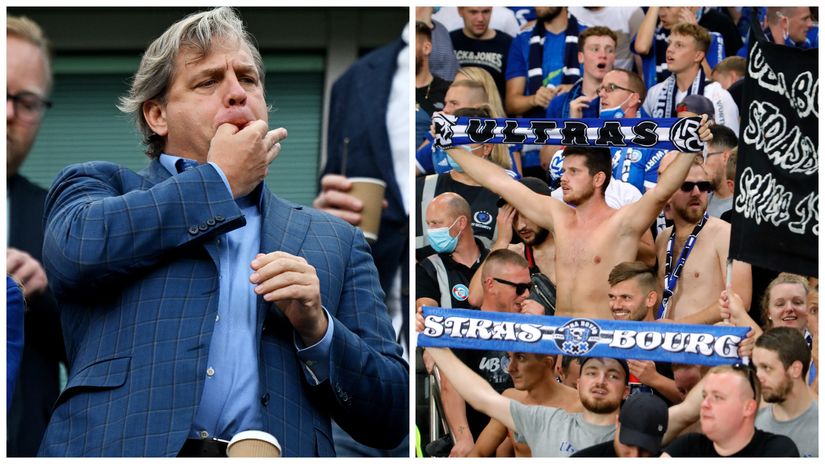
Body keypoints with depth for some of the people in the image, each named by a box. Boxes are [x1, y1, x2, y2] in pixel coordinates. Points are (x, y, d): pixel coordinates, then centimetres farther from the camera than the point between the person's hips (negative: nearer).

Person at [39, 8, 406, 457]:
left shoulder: (335, 242, 19)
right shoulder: (101, 185, 17)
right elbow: (75, 249, -7)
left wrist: (316, 327, -3)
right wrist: (220, 180, 5)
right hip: (121, 451, -1)